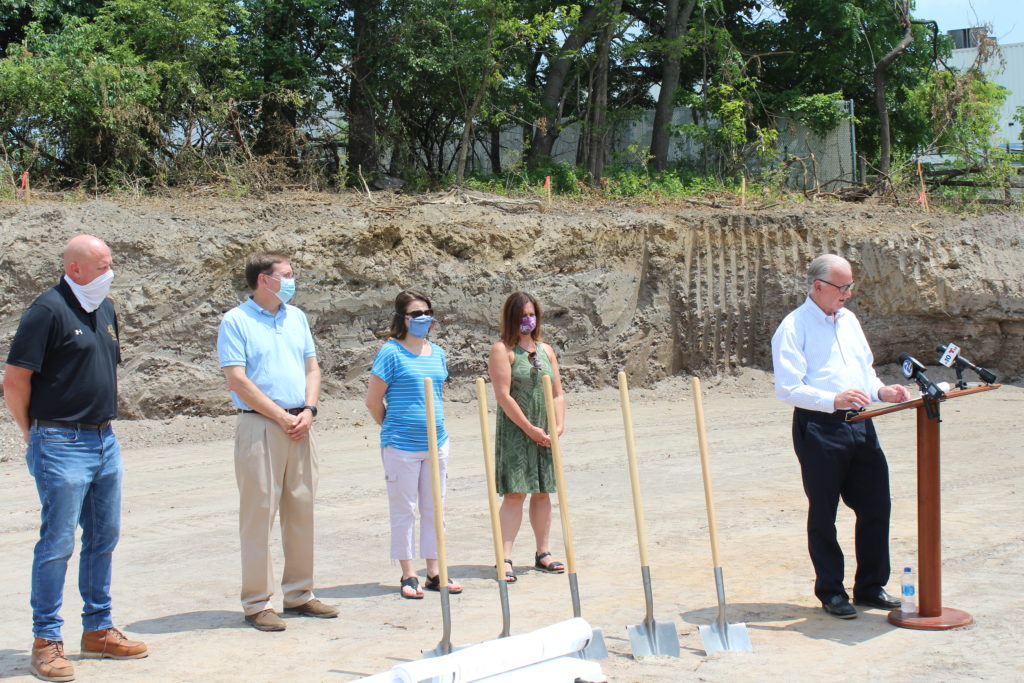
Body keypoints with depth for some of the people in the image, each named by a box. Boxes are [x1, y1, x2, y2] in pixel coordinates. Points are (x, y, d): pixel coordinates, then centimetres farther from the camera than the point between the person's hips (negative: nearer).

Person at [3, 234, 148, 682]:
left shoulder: (104, 309, 12)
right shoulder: (48, 310, -13)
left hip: (104, 441, 8)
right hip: (62, 445, -8)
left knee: (104, 537, 13)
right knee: (57, 544, -3)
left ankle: (98, 631, 25)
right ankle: (46, 643, 6)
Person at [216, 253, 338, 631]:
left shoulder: (296, 317, 15)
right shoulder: (235, 321, -5)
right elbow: (237, 380, -11)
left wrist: (308, 411, -1)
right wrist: (283, 418, -13)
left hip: (300, 426, 6)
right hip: (260, 426, -6)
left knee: (301, 510, 9)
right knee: (259, 512, -3)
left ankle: (299, 594, 19)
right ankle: (257, 603, 3)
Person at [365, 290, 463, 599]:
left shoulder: (437, 353, 9)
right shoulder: (391, 352, -9)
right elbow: (373, 401, -6)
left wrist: (433, 426, 15)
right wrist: (392, 426, 5)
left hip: (436, 443, 6)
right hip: (401, 446, -6)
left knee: (434, 508, 11)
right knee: (404, 510, 3)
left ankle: (434, 572, 20)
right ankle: (408, 575, 12)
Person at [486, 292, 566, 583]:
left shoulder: (545, 350, 14)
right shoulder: (502, 350, -6)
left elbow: (558, 393, 13)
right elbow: (503, 396, -13)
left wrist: (558, 426, -2)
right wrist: (530, 429, -14)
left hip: (544, 434, 6)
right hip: (514, 431, -6)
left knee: (542, 492, 10)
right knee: (515, 493, -10)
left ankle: (543, 553, 19)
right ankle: (505, 558, -9)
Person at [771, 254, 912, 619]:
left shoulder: (849, 320, 16)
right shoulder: (794, 326, -8)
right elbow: (788, 387, -16)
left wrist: (881, 391, 3)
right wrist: (834, 400, -28)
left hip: (859, 424, 7)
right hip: (818, 428, -7)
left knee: (876, 506, 8)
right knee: (823, 513, 3)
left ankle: (871, 586, 22)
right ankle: (831, 592, 15)